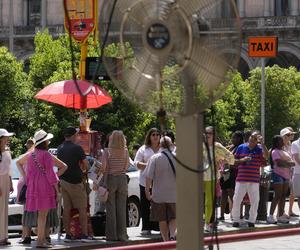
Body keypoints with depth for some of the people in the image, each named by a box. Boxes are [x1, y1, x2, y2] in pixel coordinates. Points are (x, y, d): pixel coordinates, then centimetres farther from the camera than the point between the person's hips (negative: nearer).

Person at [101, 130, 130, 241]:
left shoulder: (107, 151, -9)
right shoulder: (125, 151, -2)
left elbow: (104, 167, -12)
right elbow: (127, 166, 6)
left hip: (110, 179, -2)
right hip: (122, 179, 2)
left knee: (111, 208, 3)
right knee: (121, 209, 8)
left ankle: (112, 235, 2)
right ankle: (121, 234, 8)